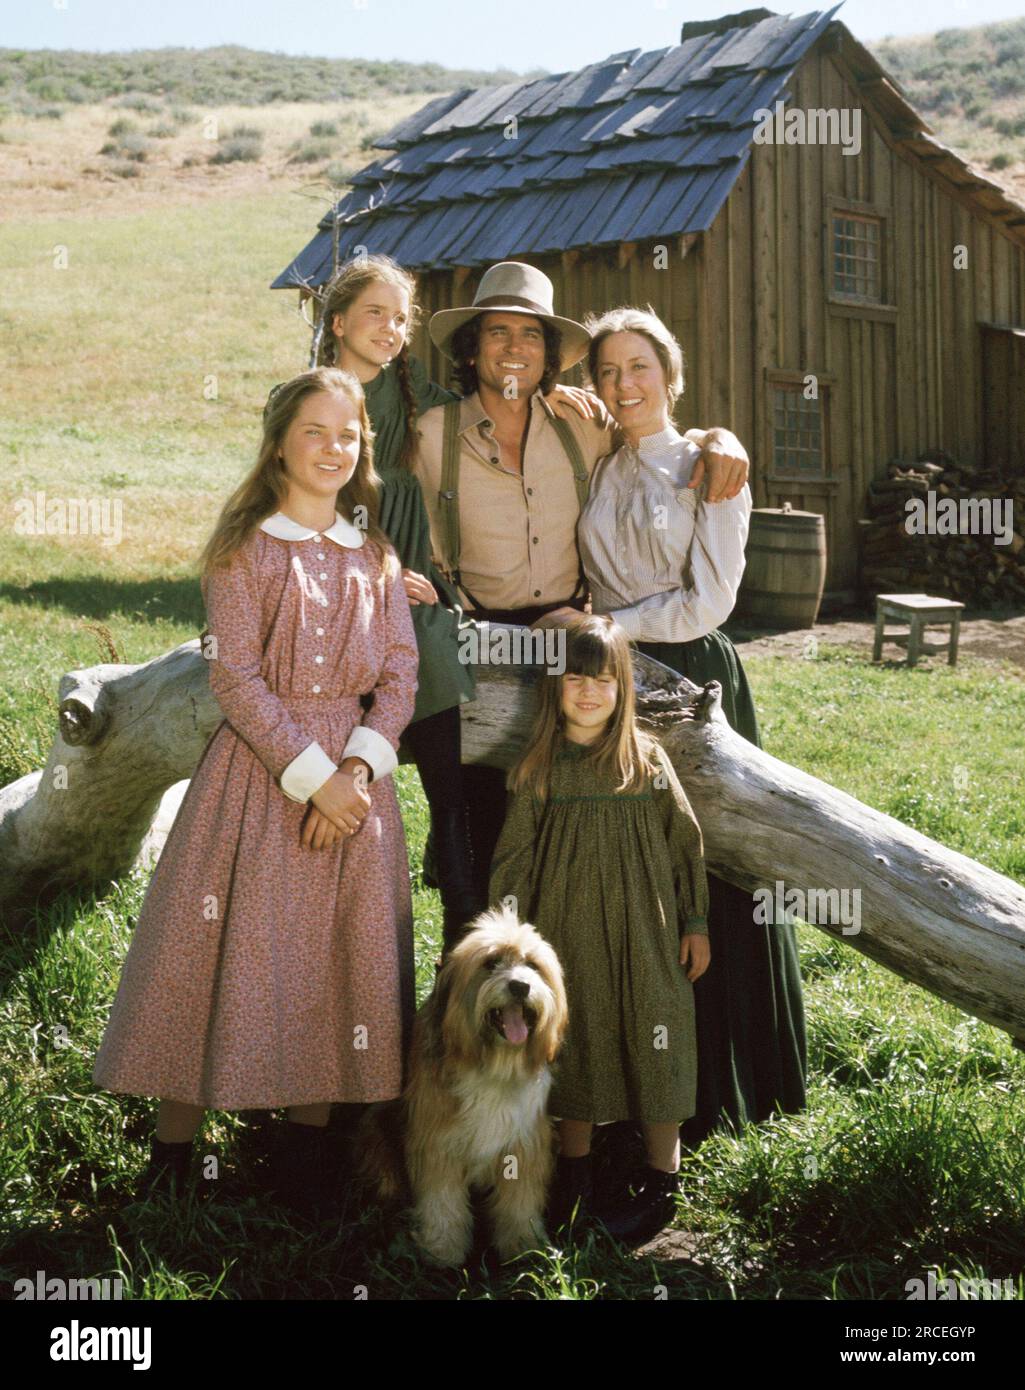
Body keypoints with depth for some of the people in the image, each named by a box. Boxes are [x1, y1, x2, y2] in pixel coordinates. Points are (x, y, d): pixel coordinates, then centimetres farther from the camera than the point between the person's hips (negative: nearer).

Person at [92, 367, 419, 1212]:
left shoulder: (376, 556, 11)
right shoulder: (246, 548, -1)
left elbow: (401, 675, 5)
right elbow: (235, 677, -9)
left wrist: (356, 770, -10)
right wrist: (311, 776, -15)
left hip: (355, 777, 4)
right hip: (258, 770, -3)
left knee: (338, 956, 5)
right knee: (225, 951, -3)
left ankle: (309, 1138, 17)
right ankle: (174, 1146, 7)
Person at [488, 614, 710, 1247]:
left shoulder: (647, 759, -4)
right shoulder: (538, 768, -2)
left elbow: (686, 842, 3)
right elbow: (514, 859, 2)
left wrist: (696, 923, 4)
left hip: (643, 932, -1)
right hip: (566, 931, 1)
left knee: (651, 1044, 4)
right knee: (573, 1043, 11)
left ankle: (662, 1178, 19)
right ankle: (574, 1171, 28)